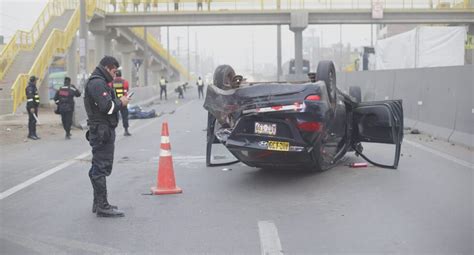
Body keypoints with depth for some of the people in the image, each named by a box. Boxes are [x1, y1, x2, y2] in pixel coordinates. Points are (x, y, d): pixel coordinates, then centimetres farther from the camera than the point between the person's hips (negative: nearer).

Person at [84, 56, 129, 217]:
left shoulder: (99, 82, 21)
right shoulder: (97, 83, -14)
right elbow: (107, 106, -23)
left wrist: (118, 101, 4)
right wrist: (121, 103, -8)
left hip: (103, 130, 12)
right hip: (102, 131, -12)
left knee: (99, 168, 17)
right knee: (101, 168, -8)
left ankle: (99, 203, 26)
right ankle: (102, 206, -5)